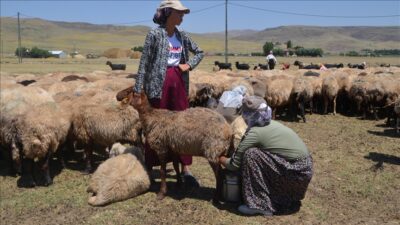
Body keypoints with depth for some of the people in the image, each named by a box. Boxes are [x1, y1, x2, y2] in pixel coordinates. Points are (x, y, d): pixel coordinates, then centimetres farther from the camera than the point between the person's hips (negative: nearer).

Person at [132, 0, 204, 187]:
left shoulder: (182, 35, 9)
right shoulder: (155, 34, -6)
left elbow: (199, 52, 21)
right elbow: (144, 62, -8)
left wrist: (189, 64, 2)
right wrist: (138, 89, -12)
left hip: (179, 83, 5)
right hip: (159, 83, -5)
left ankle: (186, 170, 13)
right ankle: (149, 168, 17)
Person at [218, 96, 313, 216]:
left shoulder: (255, 132, -15)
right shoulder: (272, 124, 9)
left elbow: (235, 164, -7)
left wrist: (221, 159, 12)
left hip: (297, 174, -9)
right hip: (304, 170, 9)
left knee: (250, 155, -13)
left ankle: (260, 205, -5)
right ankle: (287, 200, 21)